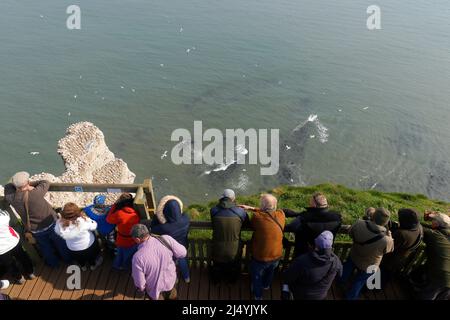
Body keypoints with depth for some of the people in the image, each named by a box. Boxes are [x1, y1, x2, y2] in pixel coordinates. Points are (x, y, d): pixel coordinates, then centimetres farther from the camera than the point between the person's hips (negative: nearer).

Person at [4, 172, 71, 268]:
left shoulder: (11, 198, -21)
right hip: (51, 224, -2)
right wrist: (31, 184, -5)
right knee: (60, 244, 25)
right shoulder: (35, 193, -32)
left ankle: (53, 263, 51)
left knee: (46, 249, 28)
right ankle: (67, 259, 47)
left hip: (35, 230, 3)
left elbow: (8, 186, 0)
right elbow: (46, 182, -12)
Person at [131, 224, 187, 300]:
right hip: (171, 282, 2)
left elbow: (140, 284, -22)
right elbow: (182, 253, -13)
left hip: (155, 291, -2)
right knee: (172, 296, 34)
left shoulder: (138, 257, -34)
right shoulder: (166, 239, -28)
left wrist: (142, 289, 1)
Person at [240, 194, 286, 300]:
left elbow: (252, 225, -8)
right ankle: (266, 285, 63)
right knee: (270, 272, 35)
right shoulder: (281, 214, -18)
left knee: (257, 277, 27)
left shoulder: (257, 217, -30)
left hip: (260, 257, -4)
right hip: (276, 256, 4)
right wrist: (251, 208, -3)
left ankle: (258, 295, 51)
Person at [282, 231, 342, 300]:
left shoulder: (301, 261, -37)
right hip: (321, 296, 3)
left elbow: (287, 277, -21)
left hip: (300, 295, -3)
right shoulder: (336, 261, -26)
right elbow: (340, 274, -2)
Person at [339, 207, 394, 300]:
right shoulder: (387, 240, -41)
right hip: (368, 266, -3)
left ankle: (342, 280, 67)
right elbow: (390, 249, -15)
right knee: (360, 281, 28)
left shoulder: (359, 224, -35)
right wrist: (389, 235, -3)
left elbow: (351, 233, -10)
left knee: (348, 269, 36)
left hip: (353, 257, 3)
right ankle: (351, 296, 54)